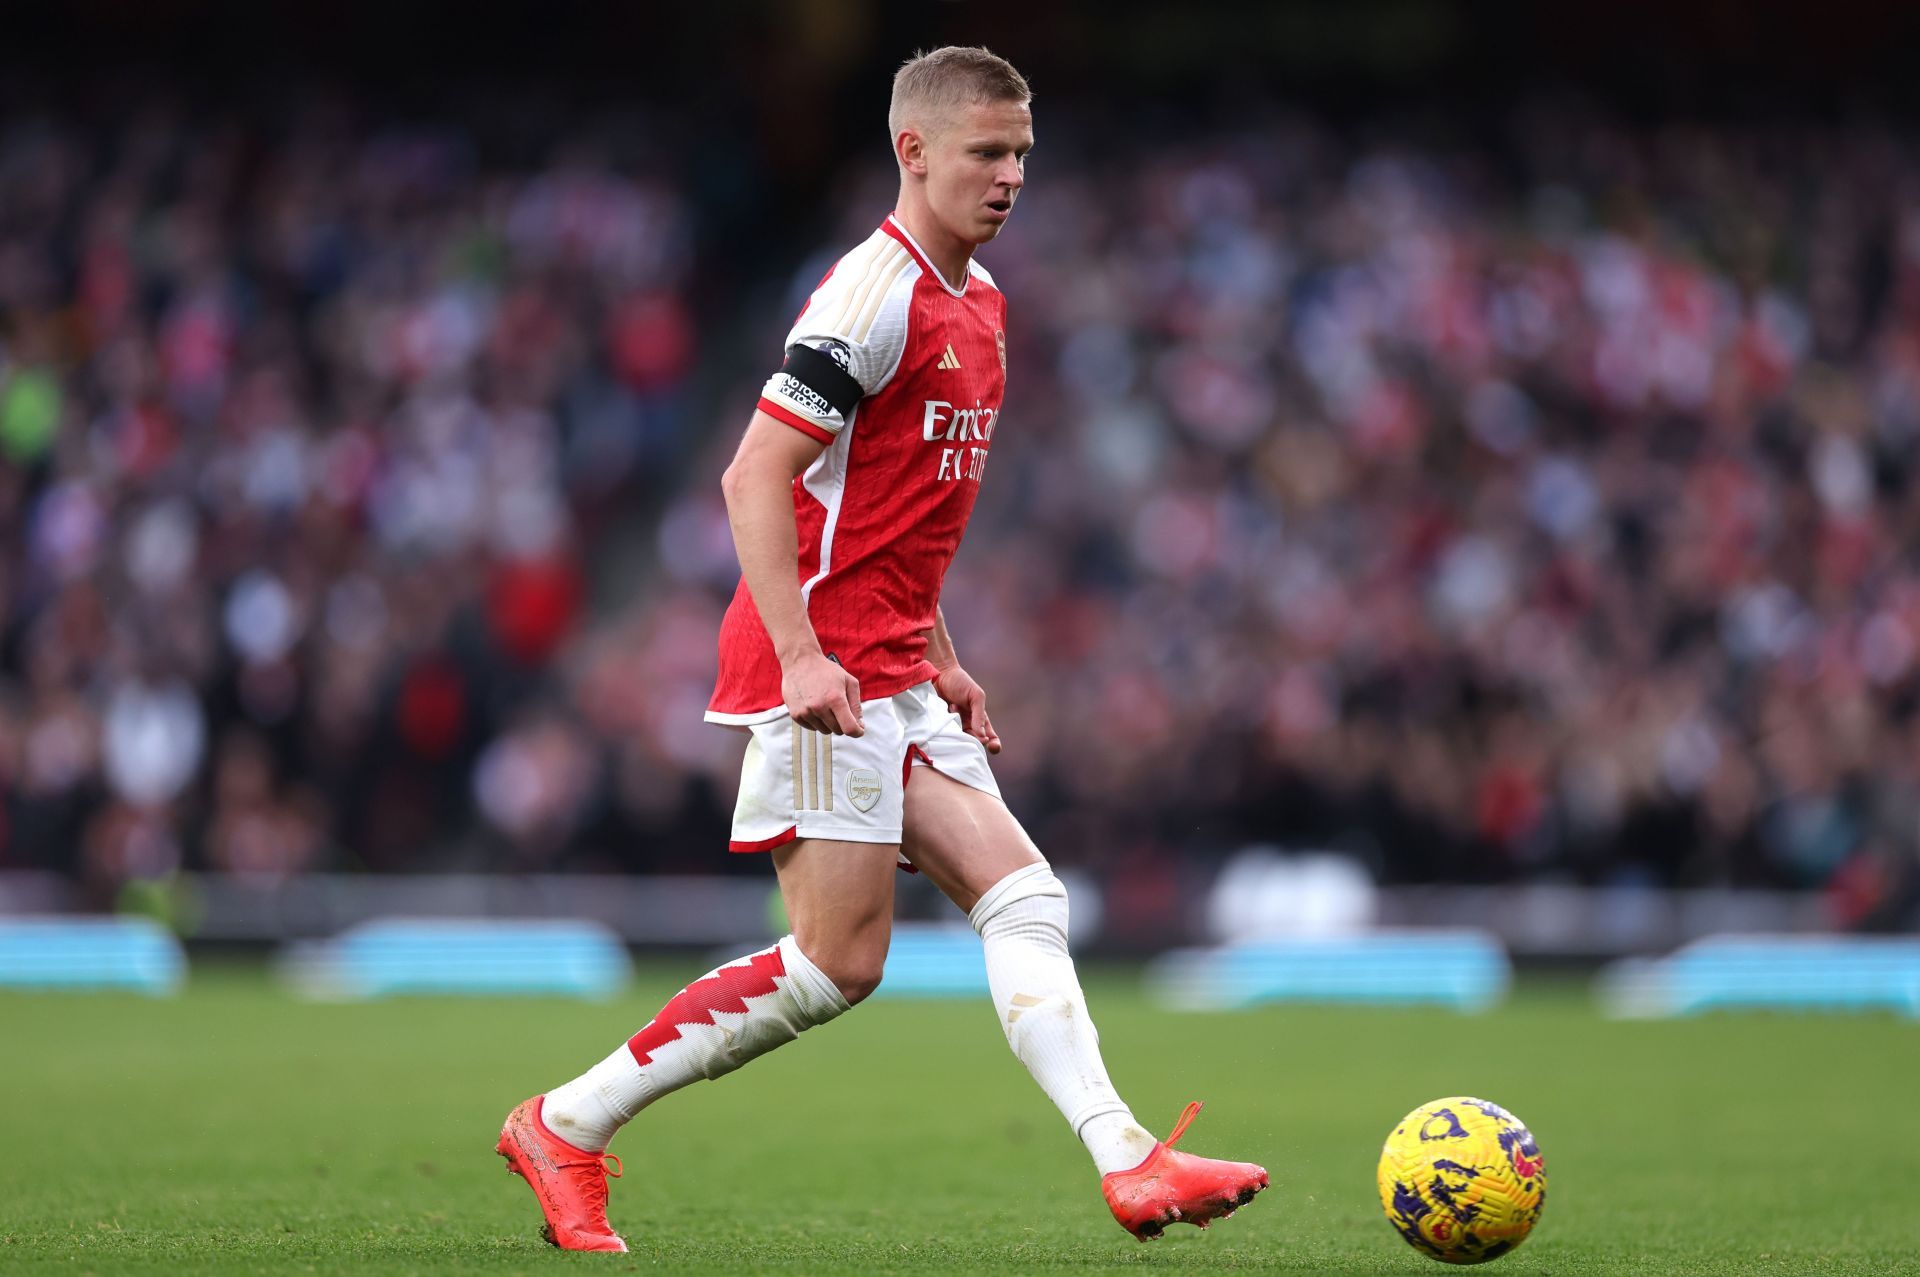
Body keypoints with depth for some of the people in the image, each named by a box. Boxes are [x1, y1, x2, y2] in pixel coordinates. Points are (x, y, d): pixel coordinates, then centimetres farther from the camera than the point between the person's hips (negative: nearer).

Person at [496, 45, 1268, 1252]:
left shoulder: (979, 303, 17)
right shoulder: (877, 294, -13)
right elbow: (756, 476, -18)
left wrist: (939, 657, 21)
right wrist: (801, 656, -25)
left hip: (895, 678, 9)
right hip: (826, 674, -9)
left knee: (1024, 898, -2)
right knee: (839, 963, -9)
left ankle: (1126, 1161, -8)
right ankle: (565, 1127, -1)